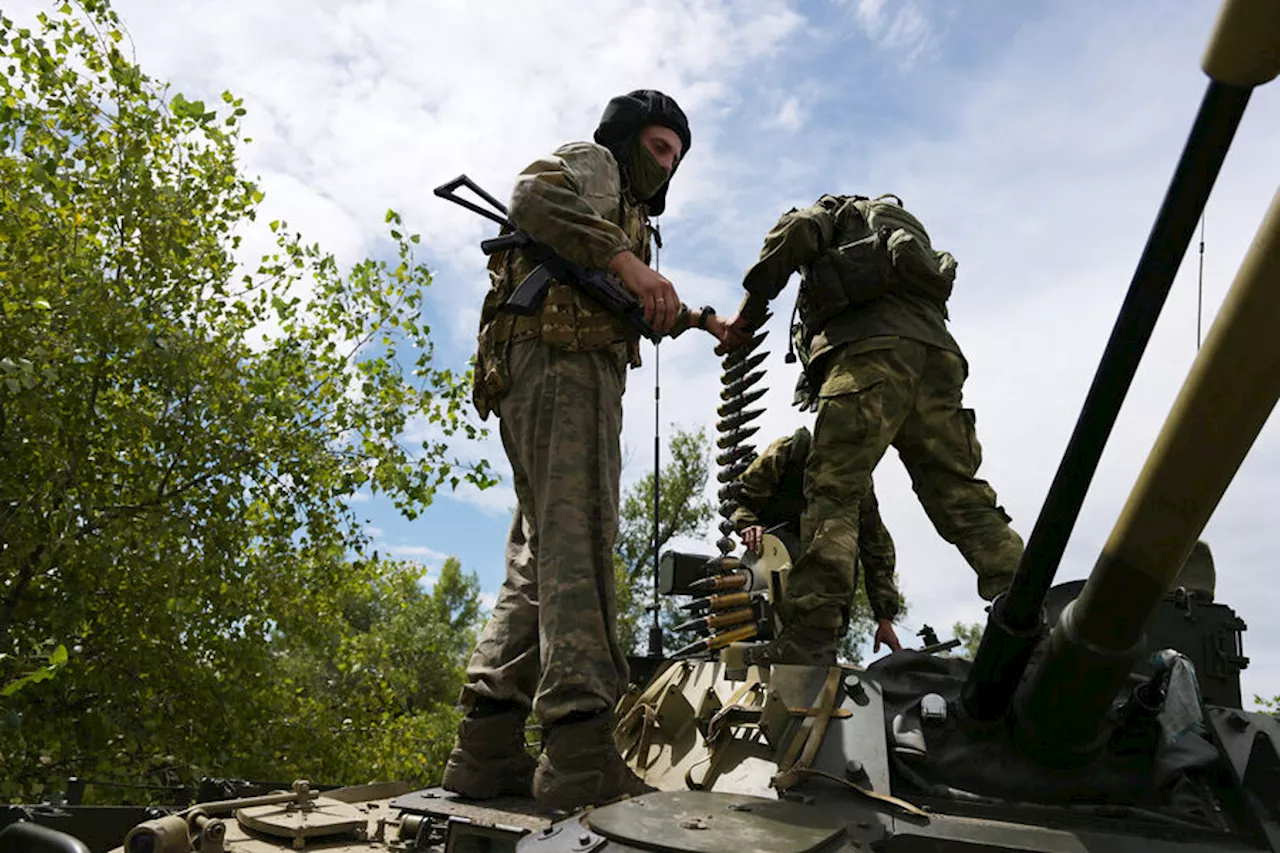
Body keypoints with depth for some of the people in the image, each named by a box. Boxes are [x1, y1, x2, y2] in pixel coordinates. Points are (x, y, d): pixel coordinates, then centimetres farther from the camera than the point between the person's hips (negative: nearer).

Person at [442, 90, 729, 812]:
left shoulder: (623, 213, 38)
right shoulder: (591, 162, 11)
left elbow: (637, 310, 45)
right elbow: (535, 194, -12)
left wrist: (700, 319, 44)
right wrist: (629, 259, -18)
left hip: (552, 375, 10)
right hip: (562, 360, -10)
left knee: (541, 555, 2)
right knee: (577, 538, -21)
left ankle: (488, 750, 0)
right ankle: (582, 752, -27)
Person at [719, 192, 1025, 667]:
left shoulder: (833, 211, 26)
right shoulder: (909, 230, 44)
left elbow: (795, 232, 1)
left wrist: (747, 316, 6)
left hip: (869, 348, -6)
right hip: (938, 353, 7)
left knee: (831, 491, -14)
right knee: (960, 496, 3)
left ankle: (809, 635, -25)